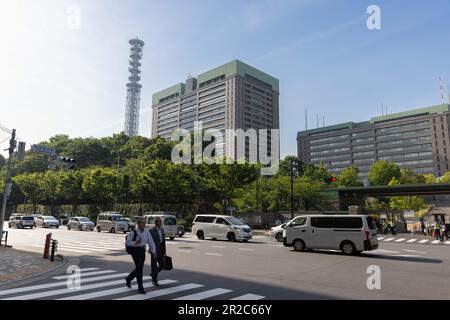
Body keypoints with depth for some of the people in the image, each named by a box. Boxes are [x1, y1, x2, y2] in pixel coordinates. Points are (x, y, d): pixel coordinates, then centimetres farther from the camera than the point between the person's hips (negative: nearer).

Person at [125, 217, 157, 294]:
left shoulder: (146, 231, 0)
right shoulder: (133, 232, -14)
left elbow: (150, 241, 2)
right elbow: (127, 242, -9)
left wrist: (153, 251, -4)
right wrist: (135, 243, -26)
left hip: (143, 250, 6)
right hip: (135, 251, -6)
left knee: (139, 268, 17)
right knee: (139, 268, -8)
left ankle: (128, 279, 44)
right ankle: (140, 288, 4)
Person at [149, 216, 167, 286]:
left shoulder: (162, 229, 10)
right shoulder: (151, 231, -10)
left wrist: (164, 251, 13)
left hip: (161, 251, 6)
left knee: (162, 264, 7)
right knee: (154, 265, 3)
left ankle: (153, 274, 31)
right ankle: (154, 280, 18)